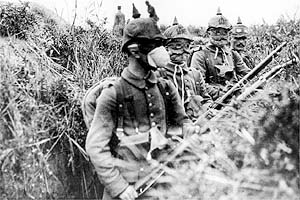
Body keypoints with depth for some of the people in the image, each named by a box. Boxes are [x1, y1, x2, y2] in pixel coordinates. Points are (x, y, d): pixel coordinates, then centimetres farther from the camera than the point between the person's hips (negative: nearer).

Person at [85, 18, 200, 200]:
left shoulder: (166, 88, 1)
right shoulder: (114, 94, -12)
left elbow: (180, 119, 17)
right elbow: (96, 147, -11)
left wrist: (189, 128, -5)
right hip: (124, 180, -4)